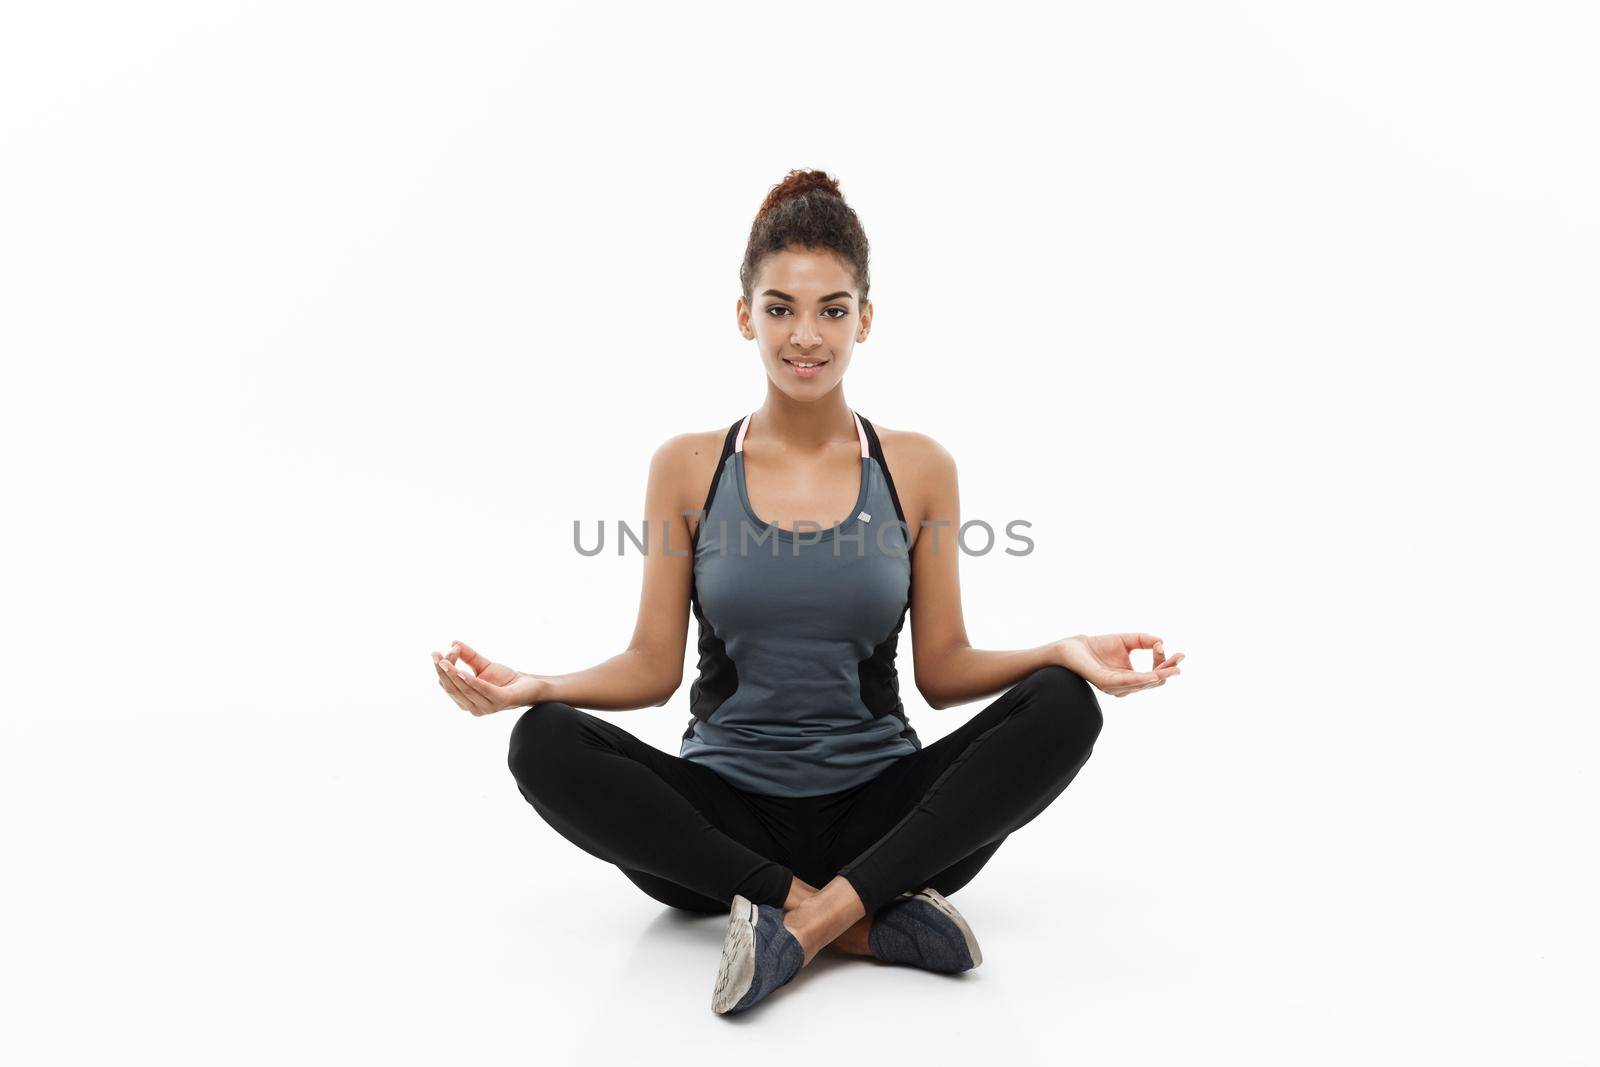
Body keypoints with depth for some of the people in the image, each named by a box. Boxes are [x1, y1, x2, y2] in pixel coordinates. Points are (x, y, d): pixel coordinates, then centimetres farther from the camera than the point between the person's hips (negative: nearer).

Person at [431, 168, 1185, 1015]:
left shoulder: (919, 468, 2)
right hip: (726, 816, 0)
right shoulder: (687, 467, 2)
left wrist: (1060, 653, -16)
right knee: (545, 744, -26)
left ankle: (809, 919, -26)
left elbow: (943, 668, 2)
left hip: (879, 814, 1)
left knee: (1060, 707, -22)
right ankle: (868, 922, -25)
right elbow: (654, 666, 1)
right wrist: (534, 686, -17)